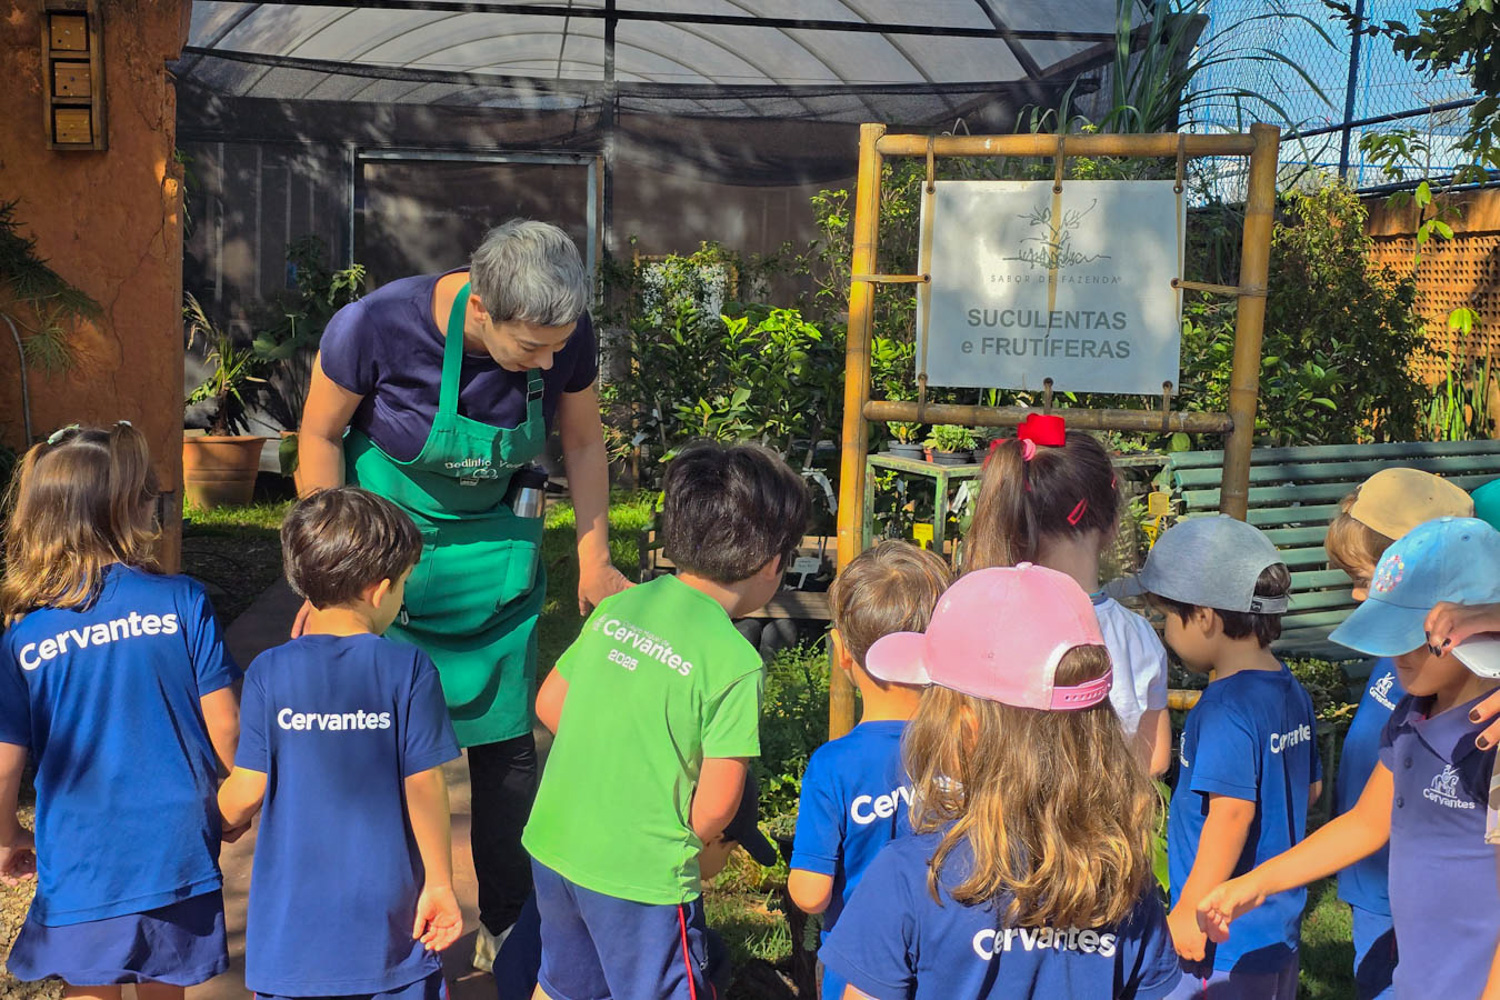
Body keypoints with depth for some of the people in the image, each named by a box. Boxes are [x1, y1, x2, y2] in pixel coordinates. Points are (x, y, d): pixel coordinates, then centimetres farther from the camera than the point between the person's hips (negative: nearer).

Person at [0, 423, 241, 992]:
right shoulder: (181, 602, -11)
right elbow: (224, 723, -8)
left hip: (81, 862, 0)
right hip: (178, 852, 0)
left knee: (91, 988, 18)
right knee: (164, 987, 19)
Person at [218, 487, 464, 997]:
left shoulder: (268, 672, -8)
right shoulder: (410, 669, -12)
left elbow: (247, 792, -6)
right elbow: (424, 788, -10)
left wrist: (222, 818, 18)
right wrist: (439, 884, 1)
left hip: (294, 914, 1)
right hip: (387, 912, -1)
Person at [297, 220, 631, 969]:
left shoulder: (566, 337, -19)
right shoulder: (375, 325, -28)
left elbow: (583, 444, -1)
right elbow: (320, 435, -12)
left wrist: (594, 560, 2)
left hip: (493, 553, 3)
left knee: (506, 742, 6)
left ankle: (507, 927, 24)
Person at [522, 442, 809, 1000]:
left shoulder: (617, 607, -1)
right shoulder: (734, 661, -19)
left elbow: (548, 704, 9)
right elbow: (715, 807, -17)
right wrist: (689, 841, 5)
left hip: (552, 842, 6)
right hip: (639, 874, -6)